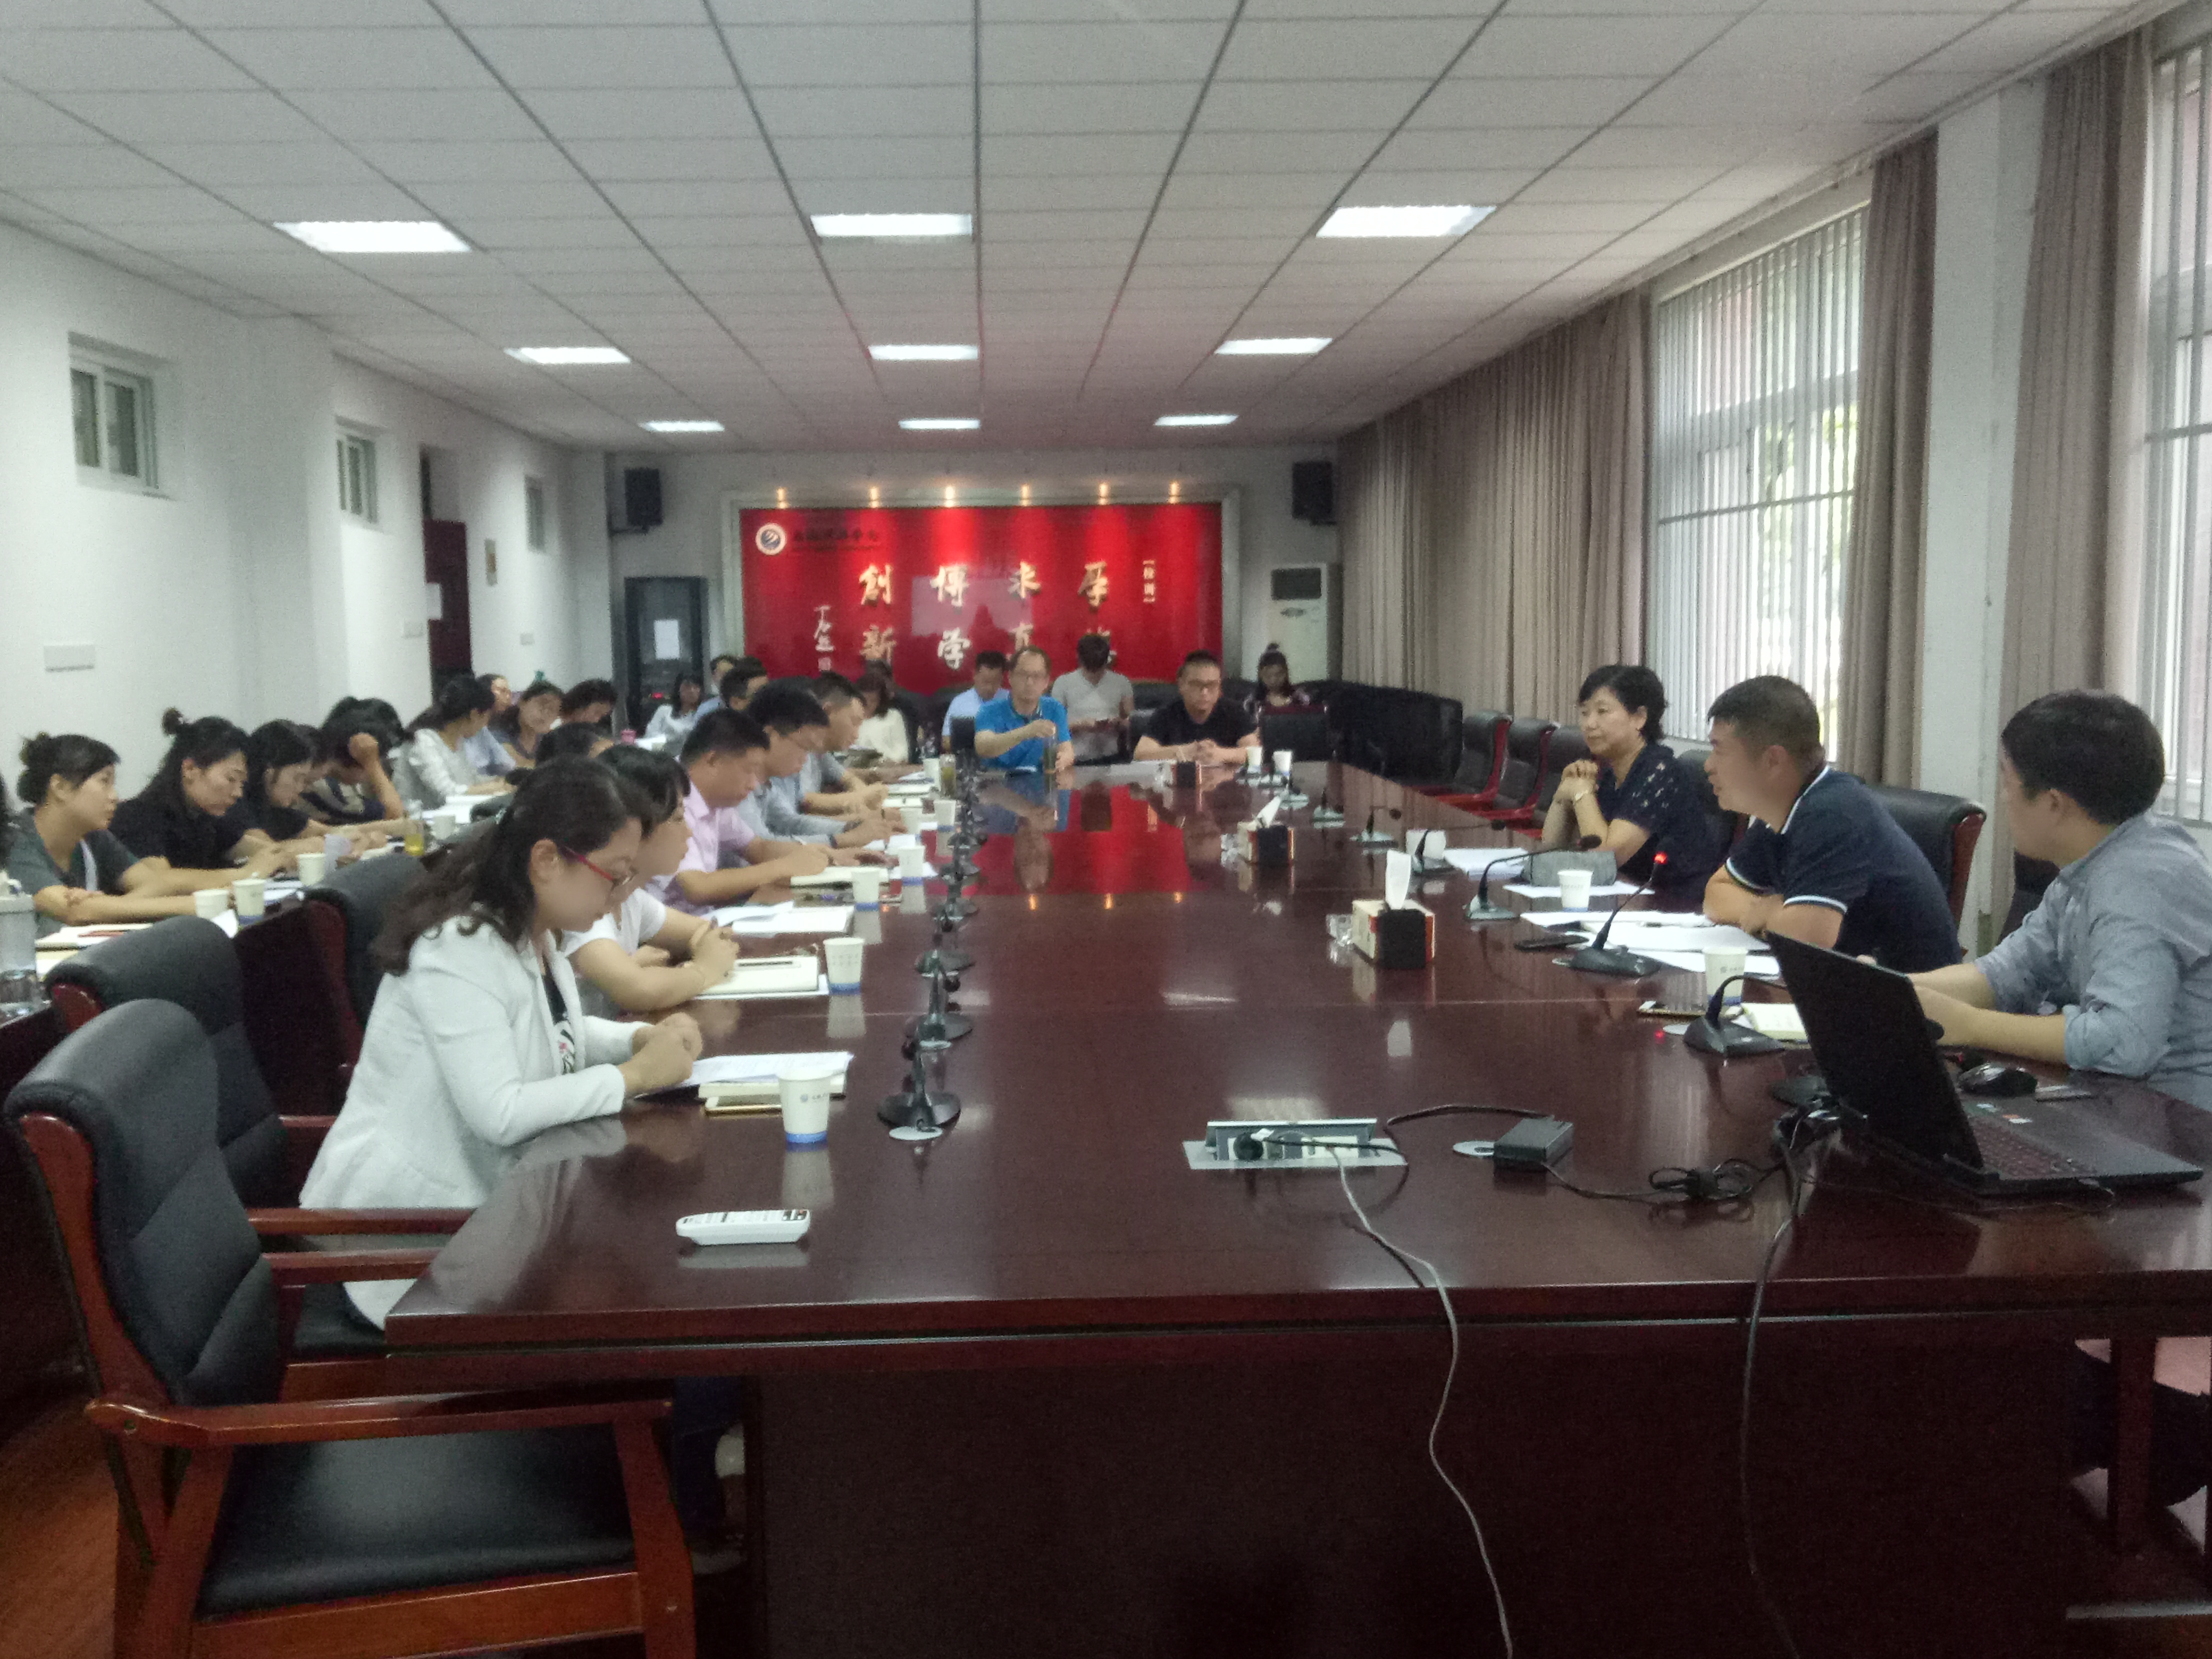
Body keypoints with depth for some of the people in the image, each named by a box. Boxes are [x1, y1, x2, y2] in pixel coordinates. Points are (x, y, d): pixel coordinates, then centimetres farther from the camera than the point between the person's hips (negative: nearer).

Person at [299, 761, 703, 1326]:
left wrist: (643, 1037, 3)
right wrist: (635, 1075, -21)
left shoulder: (533, 932, 5)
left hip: (482, 1200, 9)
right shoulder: (459, 948, -23)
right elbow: (499, 1113, -30)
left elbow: (557, 1032, 23)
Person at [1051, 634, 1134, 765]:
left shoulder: (1121, 683, 9)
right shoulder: (1063, 683, 3)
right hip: (1075, 761, -1)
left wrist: (1119, 723, -7)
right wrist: (1080, 725, -12)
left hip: (1111, 759, 2)